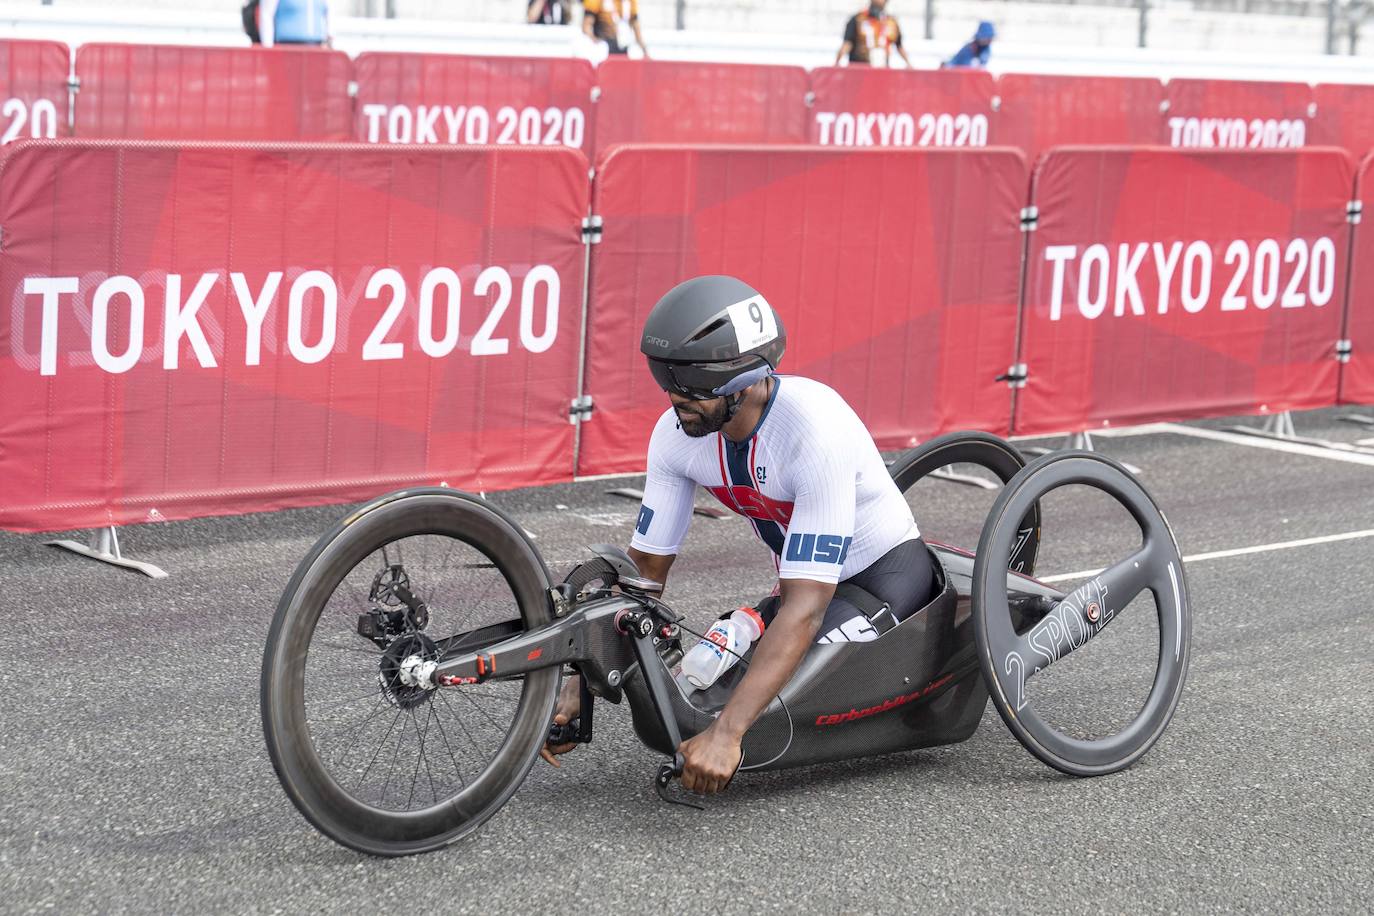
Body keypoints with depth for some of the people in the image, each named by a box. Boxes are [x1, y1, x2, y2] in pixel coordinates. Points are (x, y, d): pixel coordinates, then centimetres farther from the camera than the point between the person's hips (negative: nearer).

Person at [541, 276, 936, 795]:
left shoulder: (816, 430, -36)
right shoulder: (676, 432, -16)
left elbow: (805, 607, -40)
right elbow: (644, 571, -7)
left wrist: (726, 734, -47)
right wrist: (579, 687, -17)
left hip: (887, 577, -6)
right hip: (805, 579, 7)